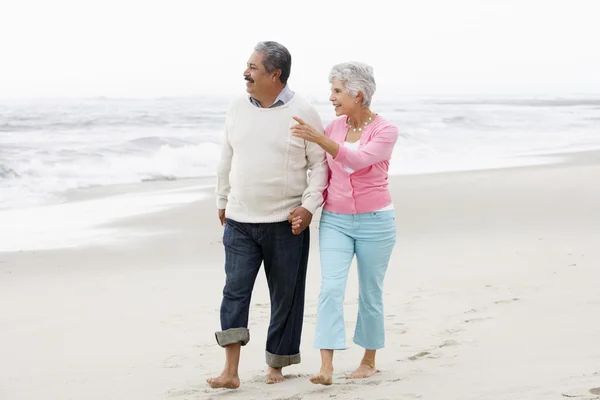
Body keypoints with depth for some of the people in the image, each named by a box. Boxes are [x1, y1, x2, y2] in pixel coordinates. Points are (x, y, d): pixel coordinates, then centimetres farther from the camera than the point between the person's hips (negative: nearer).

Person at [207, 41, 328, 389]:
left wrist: (309, 206, -13)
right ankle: (231, 371, -9)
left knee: (285, 296, 7)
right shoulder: (238, 109, 5)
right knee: (235, 290, -7)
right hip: (240, 220, 3)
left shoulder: (302, 112, -7)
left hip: (286, 223, -3)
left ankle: (277, 365, 22)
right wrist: (222, 201, 19)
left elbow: (320, 163, -4)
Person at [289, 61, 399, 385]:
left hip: (374, 221, -3)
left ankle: (369, 360, 25)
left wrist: (319, 139, -38)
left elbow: (357, 160, -28)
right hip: (335, 221, 3)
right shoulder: (332, 128, 3)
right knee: (330, 289, -12)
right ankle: (326, 365, -17)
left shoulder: (386, 131, -10)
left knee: (370, 294, 8)